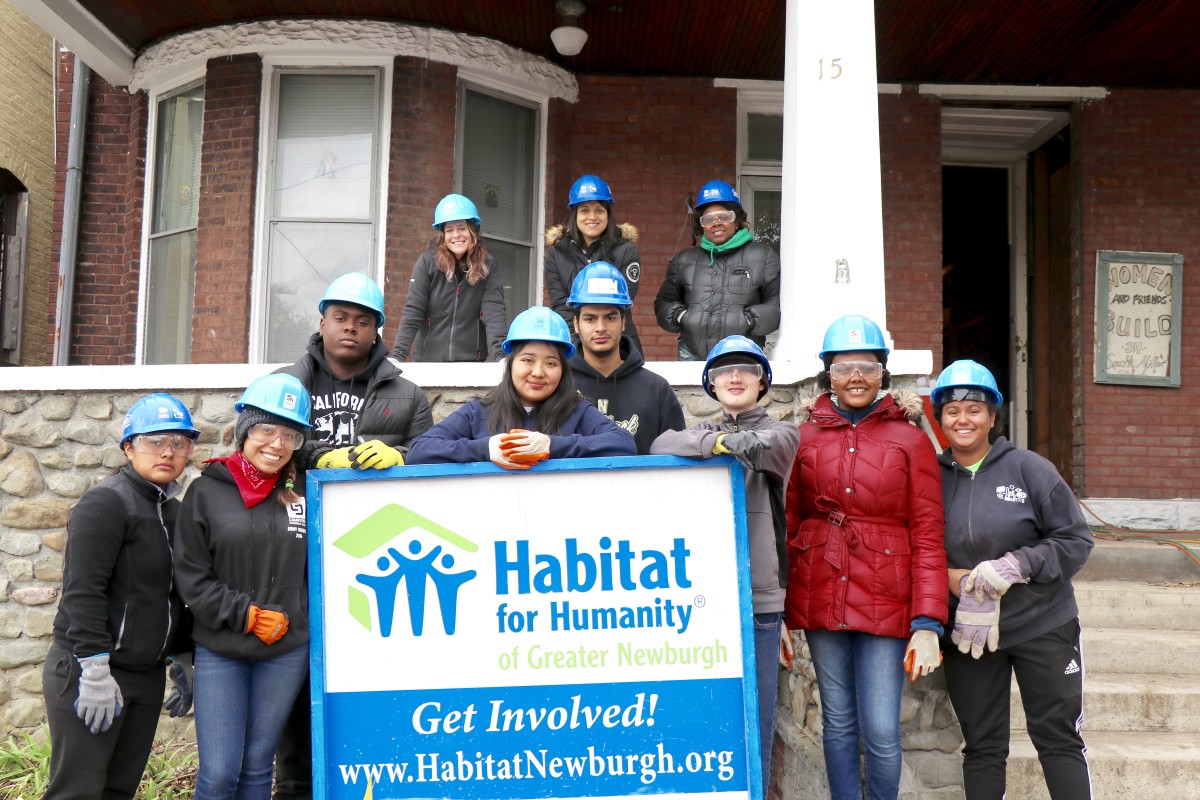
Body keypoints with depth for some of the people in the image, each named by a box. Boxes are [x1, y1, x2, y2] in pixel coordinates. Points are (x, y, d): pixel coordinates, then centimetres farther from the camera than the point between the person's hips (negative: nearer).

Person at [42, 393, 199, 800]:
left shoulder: (173, 511, 14)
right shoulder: (105, 502, -11)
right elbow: (83, 592, -18)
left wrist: (183, 659, 17)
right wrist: (95, 670, -21)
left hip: (146, 676, 8)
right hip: (86, 673, -7)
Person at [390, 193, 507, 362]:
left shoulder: (487, 265, -3)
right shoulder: (428, 261, -7)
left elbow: (494, 312, -13)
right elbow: (412, 314, -10)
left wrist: (500, 355, -26)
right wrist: (397, 357, -19)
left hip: (472, 361, 1)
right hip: (428, 360, -1)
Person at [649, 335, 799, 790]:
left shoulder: (781, 432, 8)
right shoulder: (700, 430, 17)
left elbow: (767, 446, -16)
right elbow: (662, 446, -5)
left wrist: (716, 441, -9)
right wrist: (717, 441, -13)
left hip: (757, 594, -2)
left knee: (755, 716, 2)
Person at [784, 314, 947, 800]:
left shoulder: (910, 440, -1)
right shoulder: (805, 438, 5)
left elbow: (928, 537, -3)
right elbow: (789, 524, 8)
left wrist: (927, 624, -9)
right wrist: (778, 612, 5)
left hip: (885, 601, -2)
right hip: (819, 596, 2)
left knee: (881, 730, -1)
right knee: (838, 722, 12)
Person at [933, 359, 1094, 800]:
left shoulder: (1029, 468, -6)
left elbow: (1076, 540, -5)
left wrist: (1015, 566, -19)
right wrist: (957, 581, -17)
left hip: (1043, 626, -2)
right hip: (967, 631, 2)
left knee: (1057, 737, 8)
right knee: (981, 746, 12)